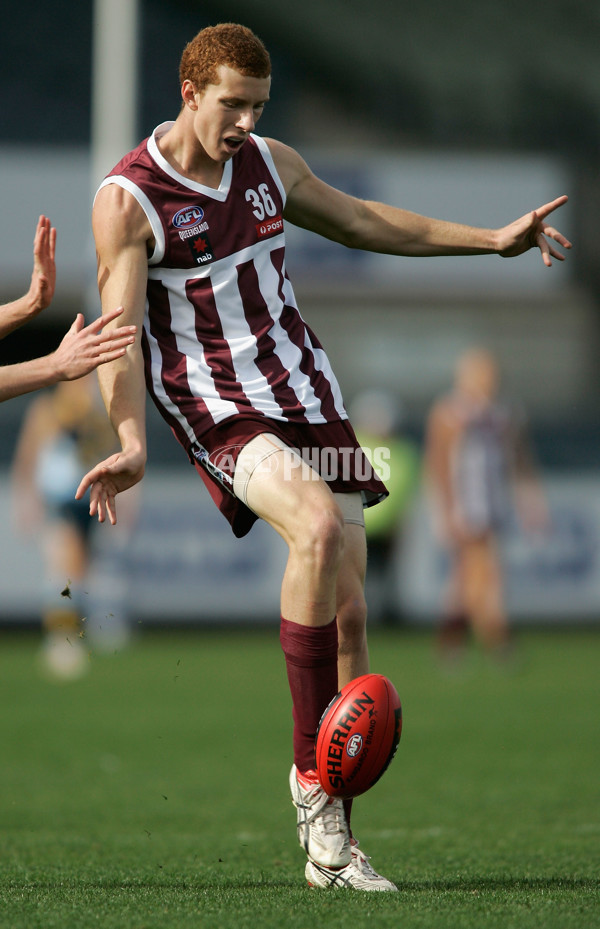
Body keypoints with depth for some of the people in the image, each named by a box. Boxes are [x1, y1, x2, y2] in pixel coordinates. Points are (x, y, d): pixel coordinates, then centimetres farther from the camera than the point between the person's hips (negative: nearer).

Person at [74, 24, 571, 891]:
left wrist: (492, 239, 22)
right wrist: (132, 444, -30)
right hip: (219, 415, -6)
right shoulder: (127, 199, -9)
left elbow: (365, 222, 24)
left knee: (349, 608, -2)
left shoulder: (269, 162, 9)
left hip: (308, 395, 6)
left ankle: (330, 845, 5)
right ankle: (312, 770, -23)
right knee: (321, 527, -34)